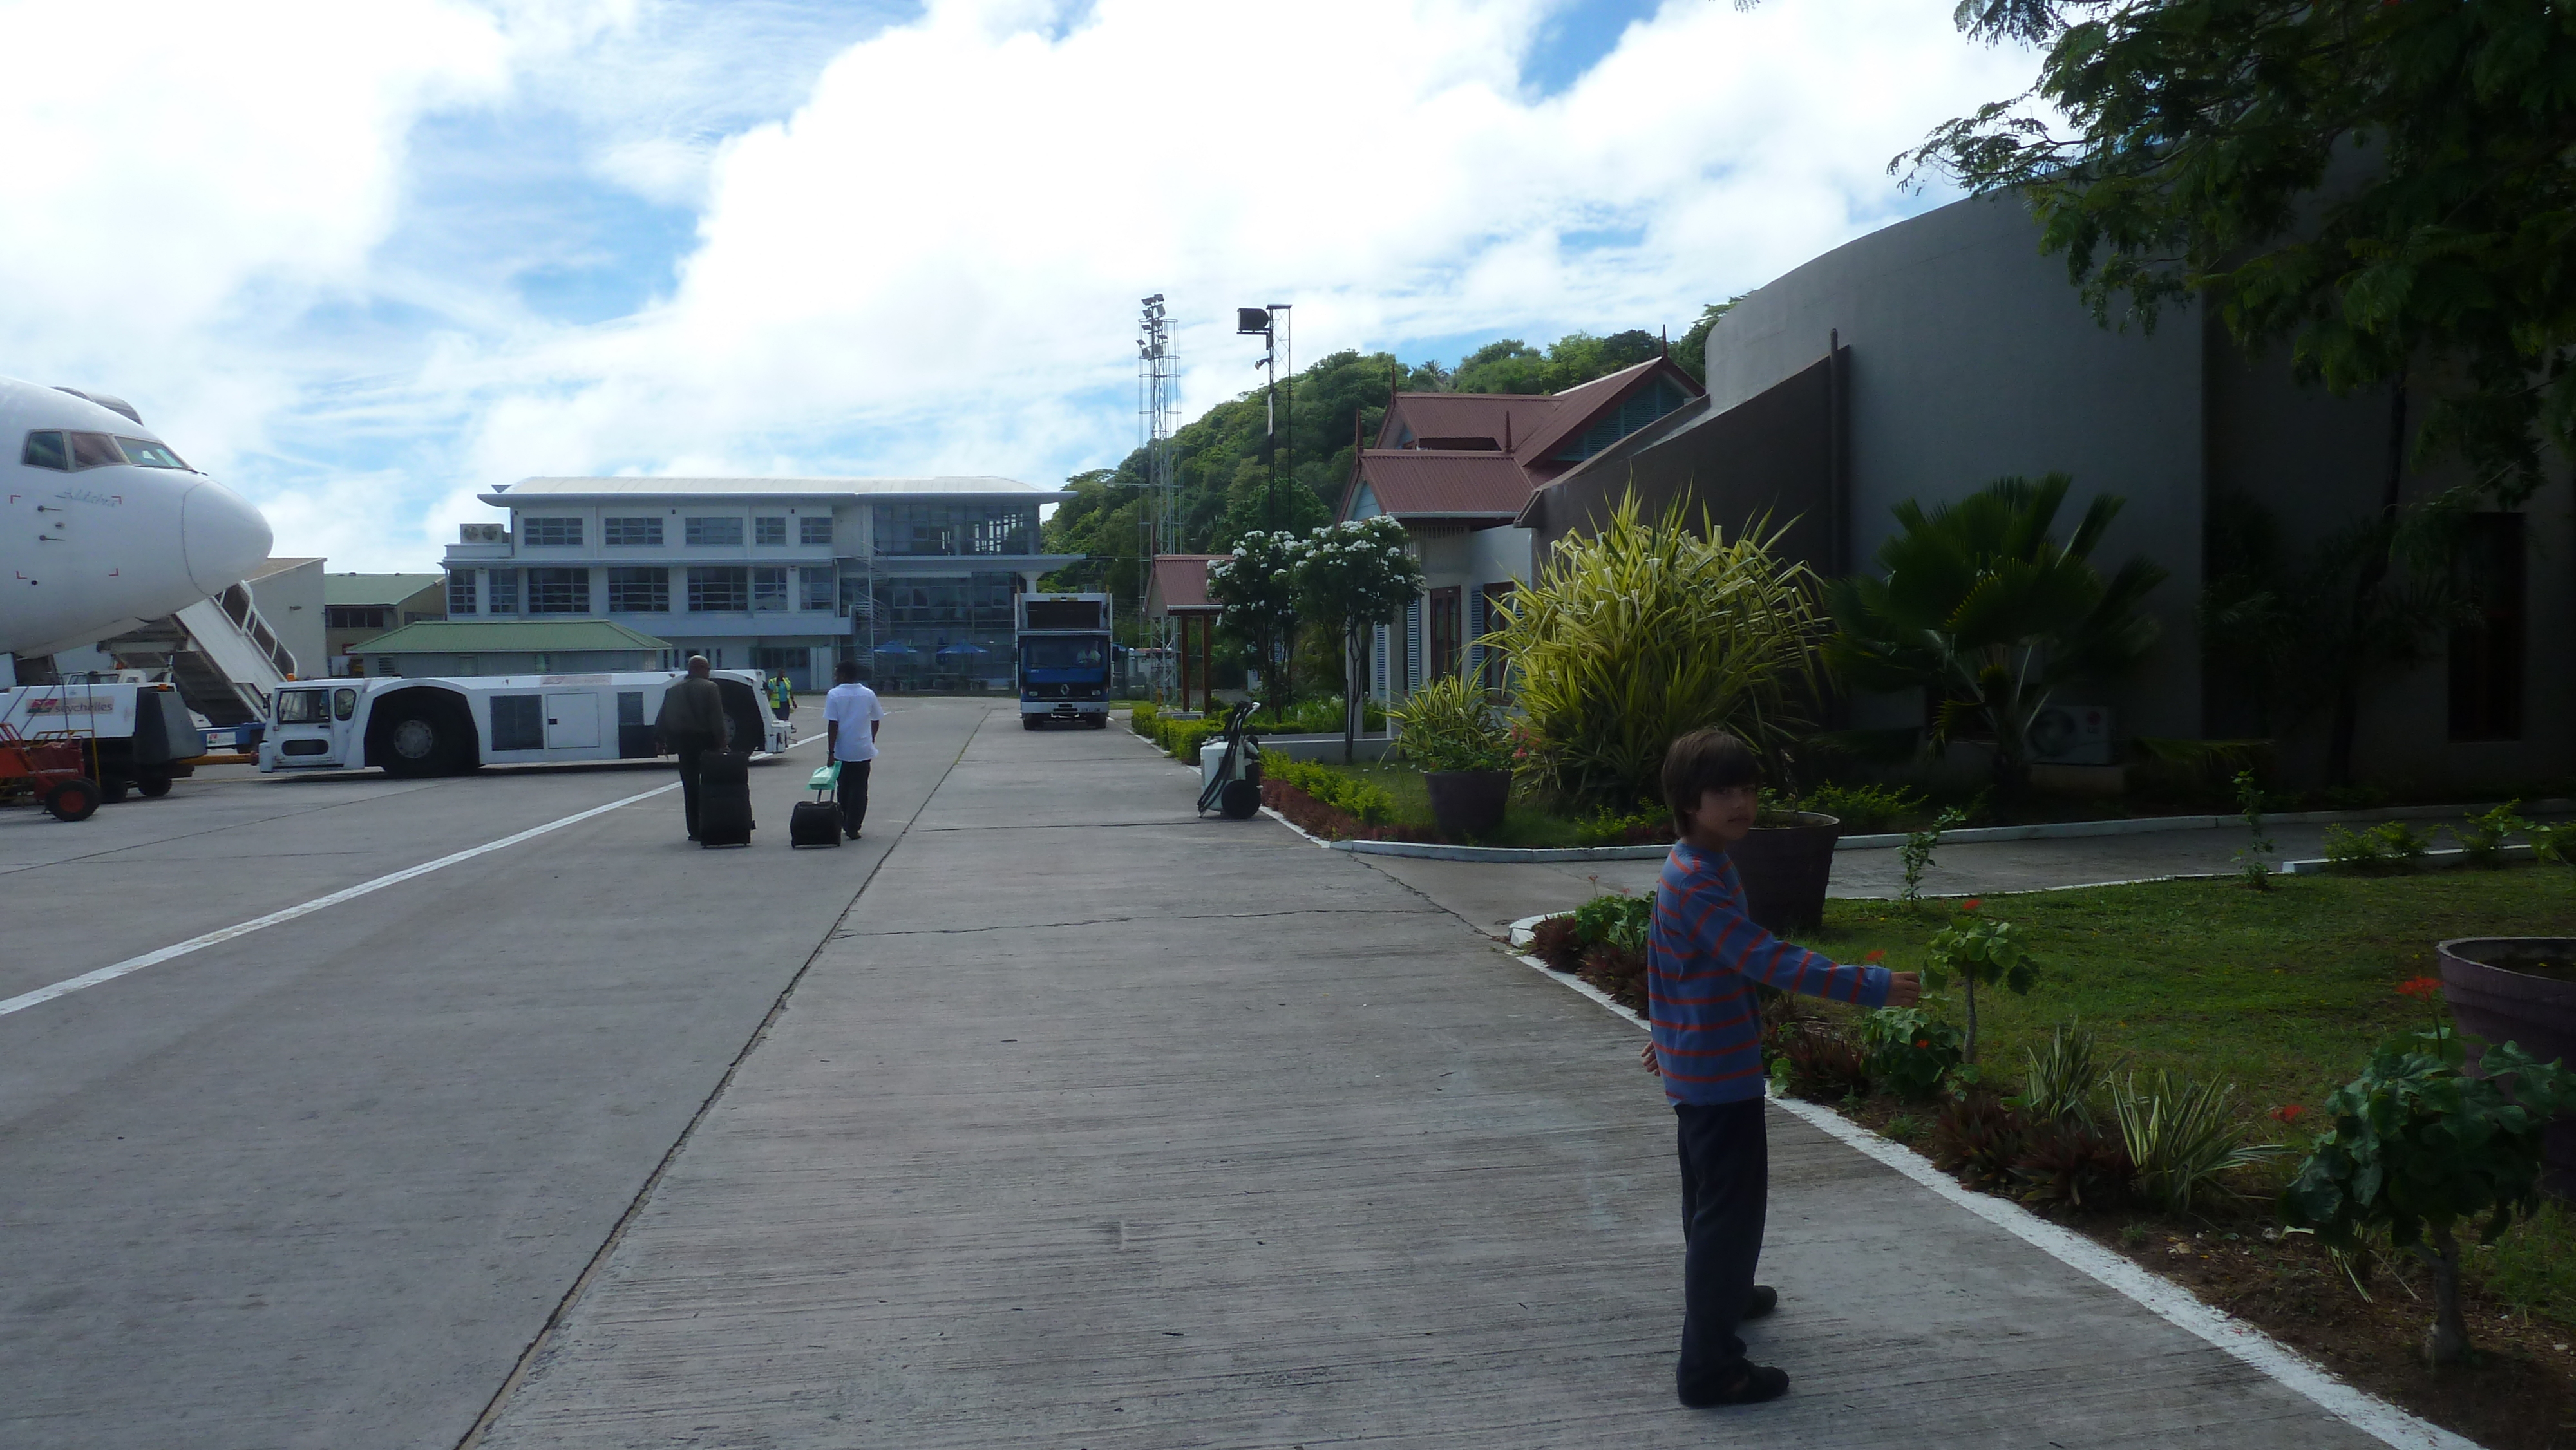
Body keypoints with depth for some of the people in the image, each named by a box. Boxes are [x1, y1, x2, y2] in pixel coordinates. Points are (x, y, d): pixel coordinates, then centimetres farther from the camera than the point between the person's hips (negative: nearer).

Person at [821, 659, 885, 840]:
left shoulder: (834, 695, -9)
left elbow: (832, 725, -12)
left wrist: (831, 752, -10)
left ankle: (845, 824, 20)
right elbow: (876, 722, 9)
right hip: (863, 750, 1)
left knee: (844, 789, 14)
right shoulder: (869, 694, 1)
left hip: (842, 751, -1)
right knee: (859, 790, 4)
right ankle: (853, 828, 0)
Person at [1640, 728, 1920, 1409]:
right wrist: (1873, 986, -33)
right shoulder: (1698, 882, -26)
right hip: (1720, 1072, -11)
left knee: (1713, 1197, 28)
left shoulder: (1701, 868, 9)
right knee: (1730, 1209, -4)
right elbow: (1769, 960, -32)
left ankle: (1726, 1293, 49)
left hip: (1701, 1063, 11)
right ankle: (1709, 1367, 2)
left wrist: (1671, 1033, 31)